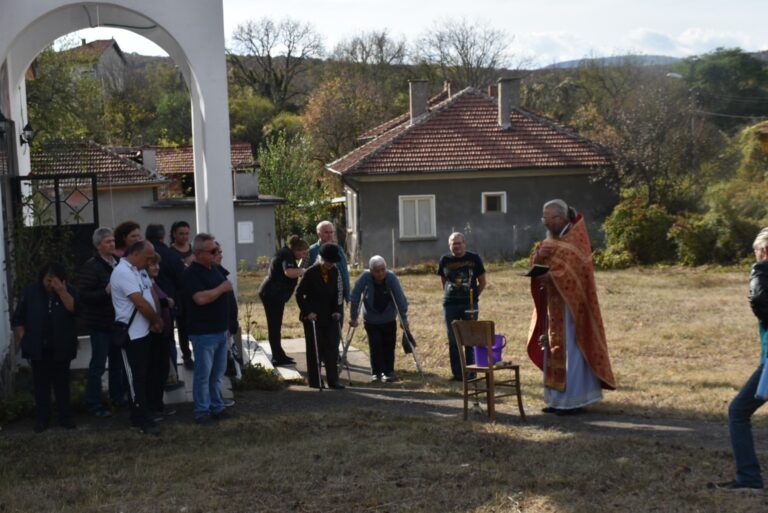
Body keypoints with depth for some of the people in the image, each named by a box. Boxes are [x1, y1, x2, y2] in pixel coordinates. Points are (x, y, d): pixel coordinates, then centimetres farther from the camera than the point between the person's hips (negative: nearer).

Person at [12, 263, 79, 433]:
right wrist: (23, 340, -3)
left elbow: (74, 309, -19)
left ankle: (65, 417, 15)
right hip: (39, 348, 0)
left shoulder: (69, 291, -1)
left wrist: (61, 291, -26)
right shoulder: (30, 292, -1)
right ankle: (42, 419, 12)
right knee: (41, 384, 5)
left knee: (62, 383, 7)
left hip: (61, 349, 0)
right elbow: (18, 319, 3)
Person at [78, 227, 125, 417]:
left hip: (117, 321, 7)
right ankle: (94, 404, 7)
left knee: (117, 361, 17)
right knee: (98, 365, -1)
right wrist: (106, 292, -29)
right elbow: (83, 295, -20)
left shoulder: (117, 263, 9)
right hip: (100, 323, -7)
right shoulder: (91, 267, -14)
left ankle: (118, 395, 30)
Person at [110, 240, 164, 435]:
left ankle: (137, 416, 23)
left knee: (142, 375, 14)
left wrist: (156, 320, -3)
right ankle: (143, 420, 2)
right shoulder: (122, 272, -18)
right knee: (137, 377, -2)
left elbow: (151, 294, 11)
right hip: (132, 334, -9)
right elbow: (141, 303, -21)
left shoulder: (140, 270, 12)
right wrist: (157, 321, -7)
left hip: (145, 331, 9)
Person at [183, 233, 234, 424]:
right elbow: (201, 298, -29)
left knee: (218, 372, 14)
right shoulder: (192, 273, -16)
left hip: (220, 330, 8)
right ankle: (202, 411, 8)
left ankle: (217, 407, 22)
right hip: (203, 333, -8)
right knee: (203, 374, -1)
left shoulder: (214, 268, 11)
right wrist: (222, 288, -16)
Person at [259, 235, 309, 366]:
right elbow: (289, 272, -31)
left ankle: (278, 355, 21)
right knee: (274, 326, -7)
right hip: (273, 295, -11)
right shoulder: (288, 255, -13)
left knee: (274, 326, 14)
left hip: (271, 294, 11)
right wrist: (303, 271, -16)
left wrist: (300, 270, 14)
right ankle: (278, 358, -4)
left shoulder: (285, 253, 19)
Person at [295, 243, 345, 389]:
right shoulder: (310, 273, -12)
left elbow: (337, 293, 10)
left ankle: (333, 380, 6)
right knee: (315, 349, 3)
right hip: (313, 317, -4)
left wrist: (337, 310, 0)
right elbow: (299, 294, -8)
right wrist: (307, 312, -14)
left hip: (330, 316, 4)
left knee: (332, 347, 1)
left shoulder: (334, 272, 2)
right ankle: (314, 381, 11)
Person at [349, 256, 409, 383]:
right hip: (371, 320, -1)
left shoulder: (391, 277, -20)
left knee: (389, 346, 6)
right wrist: (353, 317, -14)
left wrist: (404, 319, -18)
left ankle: (388, 372, 19)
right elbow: (354, 297, -16)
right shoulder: (365, 278, -21)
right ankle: (376, 372, 9)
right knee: (375, 346, -5)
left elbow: (400, 298, -18)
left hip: (389, 320, 1)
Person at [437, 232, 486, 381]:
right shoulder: (445, 260, 4)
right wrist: (448, 294, 10)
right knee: (453, 341, 4)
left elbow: (482, 282, 8)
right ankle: (457, 373, 11)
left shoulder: (474, 259, 1)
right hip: (450, 304, 2)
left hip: (469, 304, -1)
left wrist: (474, 296, 2)